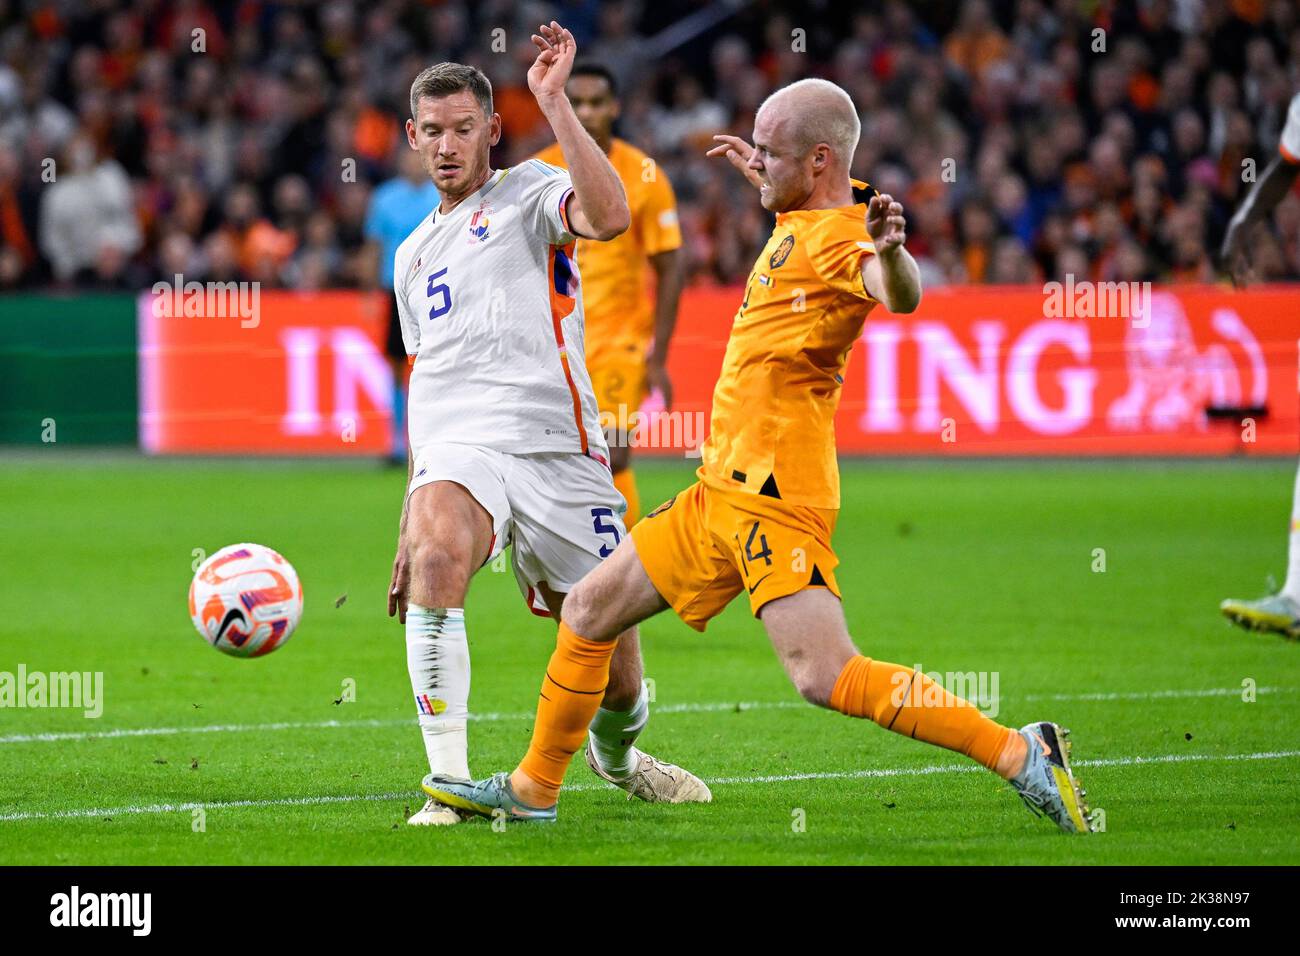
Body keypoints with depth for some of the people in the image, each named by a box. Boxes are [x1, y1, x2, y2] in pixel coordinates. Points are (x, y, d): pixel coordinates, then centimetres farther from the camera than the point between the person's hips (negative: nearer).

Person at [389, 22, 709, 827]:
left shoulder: (531, 192, 6)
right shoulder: (413, 253, 24)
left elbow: (609, 217, -19)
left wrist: (553, 101, -18)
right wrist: (409, 526, 26)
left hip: (556, 450, -3)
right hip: (456, 452, 3)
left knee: (615, 671, 2)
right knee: (438, 556, -33)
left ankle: (615, 756, 39)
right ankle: (450, 782, -31)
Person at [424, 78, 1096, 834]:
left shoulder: (839, 236, -16)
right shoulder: (800, 223, 12)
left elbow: (901, 295, -40)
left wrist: (890, 249, -59)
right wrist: (765, 180, 43)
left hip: (774, 494, -10)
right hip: (723, 491, 10)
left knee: (827, 678, -21)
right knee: (589, 611, 17)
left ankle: (1020, 753, -19)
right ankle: (535, 788, 29)